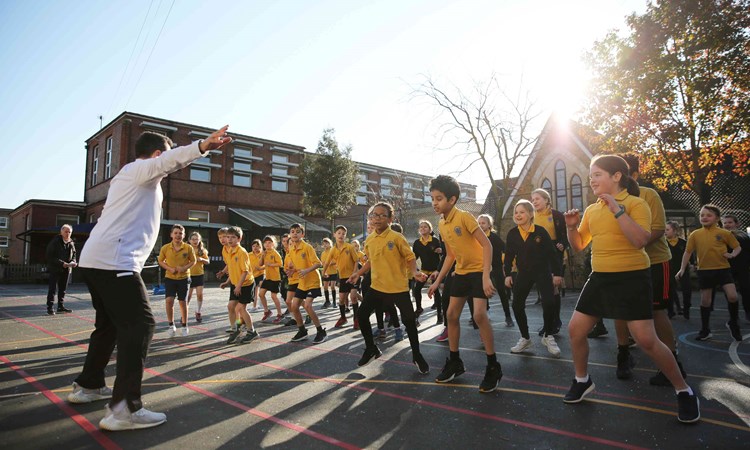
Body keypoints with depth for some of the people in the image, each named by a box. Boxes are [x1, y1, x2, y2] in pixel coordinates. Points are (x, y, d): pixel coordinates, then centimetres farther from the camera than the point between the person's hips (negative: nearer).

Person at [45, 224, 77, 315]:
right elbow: (50, 256, -14)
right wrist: (62, 263, -21)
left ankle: (61, 306, 20)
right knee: (52, 288, -6)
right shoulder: (55, 241, -10)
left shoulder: (71, 243, 8)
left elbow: (73, 255, 17)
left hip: (66, 269, 6)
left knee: (63, 289, 12)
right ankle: (50, 308, -2)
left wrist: (73, 262, -4)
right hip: (54, 269, -6)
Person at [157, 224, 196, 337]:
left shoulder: (188, 248, -8)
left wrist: (184, 268, -16)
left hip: (184, 278, 0)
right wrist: (170, 268, -11)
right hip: (170, 278, 0)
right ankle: (171, 325, 7)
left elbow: (193, 261, 2)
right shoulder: (165, 248, -6)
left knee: (183, 302, 6)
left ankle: (184, 326, 23)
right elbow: (161, 261, 6)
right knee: (169, 300, -13)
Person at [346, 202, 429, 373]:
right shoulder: (369, 240, 5)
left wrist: (415, 272, -23)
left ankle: (416, 355, 17)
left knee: (409, 319, -5)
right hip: (377, 286, 5)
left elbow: (410, 258, -7)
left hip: (398, 287, -5)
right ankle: (371, 349, 25)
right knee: (362, 314, 3)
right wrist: (358, 273, 11)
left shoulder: (397, 237, -11)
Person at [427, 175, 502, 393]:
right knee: (451, 315, 6)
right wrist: (437, 281, 12)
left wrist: (486, 276, -28)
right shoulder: (441, 225, 4)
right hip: (460, 273, 8)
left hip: (478, 271, -8)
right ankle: (454, 362, 22)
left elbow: (486, 244, -20)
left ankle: (493, 367, -4)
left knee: (479, 315, -20)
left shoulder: (464, 217, -18)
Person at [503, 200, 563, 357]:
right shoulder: (512, 233, -4)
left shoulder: (540, 231, -12)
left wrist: (557, 273, -9)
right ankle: (525, 339, 14)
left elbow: (552, 253, -8)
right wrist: (507, 274, -1)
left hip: (543, 272, -3)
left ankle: (548, 337, 7)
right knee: (517, 305, -3)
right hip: (523, 273, 3)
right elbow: (509, 255, 4)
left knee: (548, 303, -16)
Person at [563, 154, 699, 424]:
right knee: (575, 329, 5)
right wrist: (571, 227, -5)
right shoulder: (591, 210, 8)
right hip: (600, 278, 6)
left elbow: (640, 240, -25)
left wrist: (617, 209, -26)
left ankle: (684, 391, 15)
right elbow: (578, 246, 14)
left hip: (631, 278, -6)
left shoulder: (635, 203, -9)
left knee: (646, 340, -9)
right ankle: (582, 381, 26)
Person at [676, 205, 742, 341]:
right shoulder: (695, 235, 2)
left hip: (723, 268, -1)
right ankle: (705, 330, 19)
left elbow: (738, 247, 9)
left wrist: (732, 254, -12)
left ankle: (733, 323, 16)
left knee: (732, 296, -13)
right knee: (705, 300, 7)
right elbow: (688, 252, 6)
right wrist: (682, 269, 2)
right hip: (704, 271, 1)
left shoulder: (724, 233, -1)